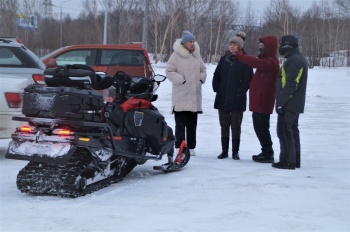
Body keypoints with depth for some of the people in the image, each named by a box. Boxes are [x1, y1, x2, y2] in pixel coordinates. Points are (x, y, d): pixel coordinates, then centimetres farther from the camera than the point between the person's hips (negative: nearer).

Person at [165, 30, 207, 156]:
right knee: (181, 123, -5)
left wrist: (202, 78, 6)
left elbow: (203, 69, 23)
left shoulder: (197, 55, 11)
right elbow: (169, 71, -7)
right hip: (181, 96, -5)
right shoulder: (176, 55, -6)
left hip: (194, 96, 6)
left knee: (192, 123, 10)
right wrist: (181, 80, -14)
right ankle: (179, 147, 1)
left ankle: (191, 147, 17)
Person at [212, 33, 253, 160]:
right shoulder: (224, 59, 10)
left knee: (236, 126, 1)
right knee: (224, 126, 9)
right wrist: (216, 89, 4)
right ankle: (224, 151, 16)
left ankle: (235, 151, 10)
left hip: (237, 100, -4)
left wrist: (240, 92, -12)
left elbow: (248, 78, -7)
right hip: (222, 99, 4)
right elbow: (216, 75, 16)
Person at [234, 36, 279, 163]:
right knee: (259, 127, 14)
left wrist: (238, 55, -28)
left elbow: (256, 62, -31)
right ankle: (266, 152, 22)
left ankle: (268, 154, -1)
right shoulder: (265, 60, 20)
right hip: (259, 100, 10)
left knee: (262, 127, -6)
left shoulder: (270, 62, -16)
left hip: (263, 101, -10)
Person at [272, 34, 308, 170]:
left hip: (289, 104, -11)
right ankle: (294, 160, 19)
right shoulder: (297, 59, 18)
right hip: (294, 105, 11)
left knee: (284, 131, -8)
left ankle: (287, 161, -7)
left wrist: (281, 102, -22)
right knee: (292, 130, 14)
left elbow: (290, 85, -23)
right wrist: (281, 101, 21)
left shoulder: (294, 61, -16)